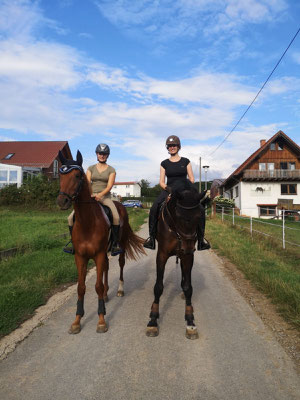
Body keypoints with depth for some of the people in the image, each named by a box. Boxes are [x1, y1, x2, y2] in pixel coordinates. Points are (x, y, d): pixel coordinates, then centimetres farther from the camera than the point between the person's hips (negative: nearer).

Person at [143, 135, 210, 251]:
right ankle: (151, 237, -18)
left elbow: (191, 179, 8)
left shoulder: (186, 161, 10)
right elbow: (161, 181, 8)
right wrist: (168, 189, -11)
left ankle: (201, 238, -10)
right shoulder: (164, 163, 11)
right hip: (168, 190, 1)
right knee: (154, 208, -27)